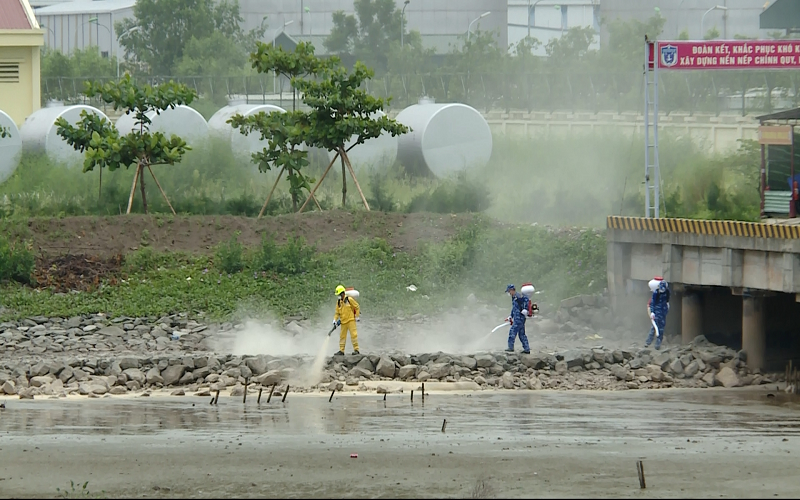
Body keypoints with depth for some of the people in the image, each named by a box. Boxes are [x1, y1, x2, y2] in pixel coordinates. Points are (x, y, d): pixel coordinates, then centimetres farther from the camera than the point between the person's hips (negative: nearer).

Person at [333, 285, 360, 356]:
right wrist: (335, 320, 2)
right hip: (343, 322, 6)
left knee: (353, 334, -10)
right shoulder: (338, 302, 8)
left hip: (351, 320, -6)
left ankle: (356, 349, -8)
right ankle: (341, 351, 13)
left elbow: (357, 307, -3)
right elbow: (337, 312, 13)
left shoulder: (349, 299, -8)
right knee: (342, 336, 7)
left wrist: (357, 316, -3)